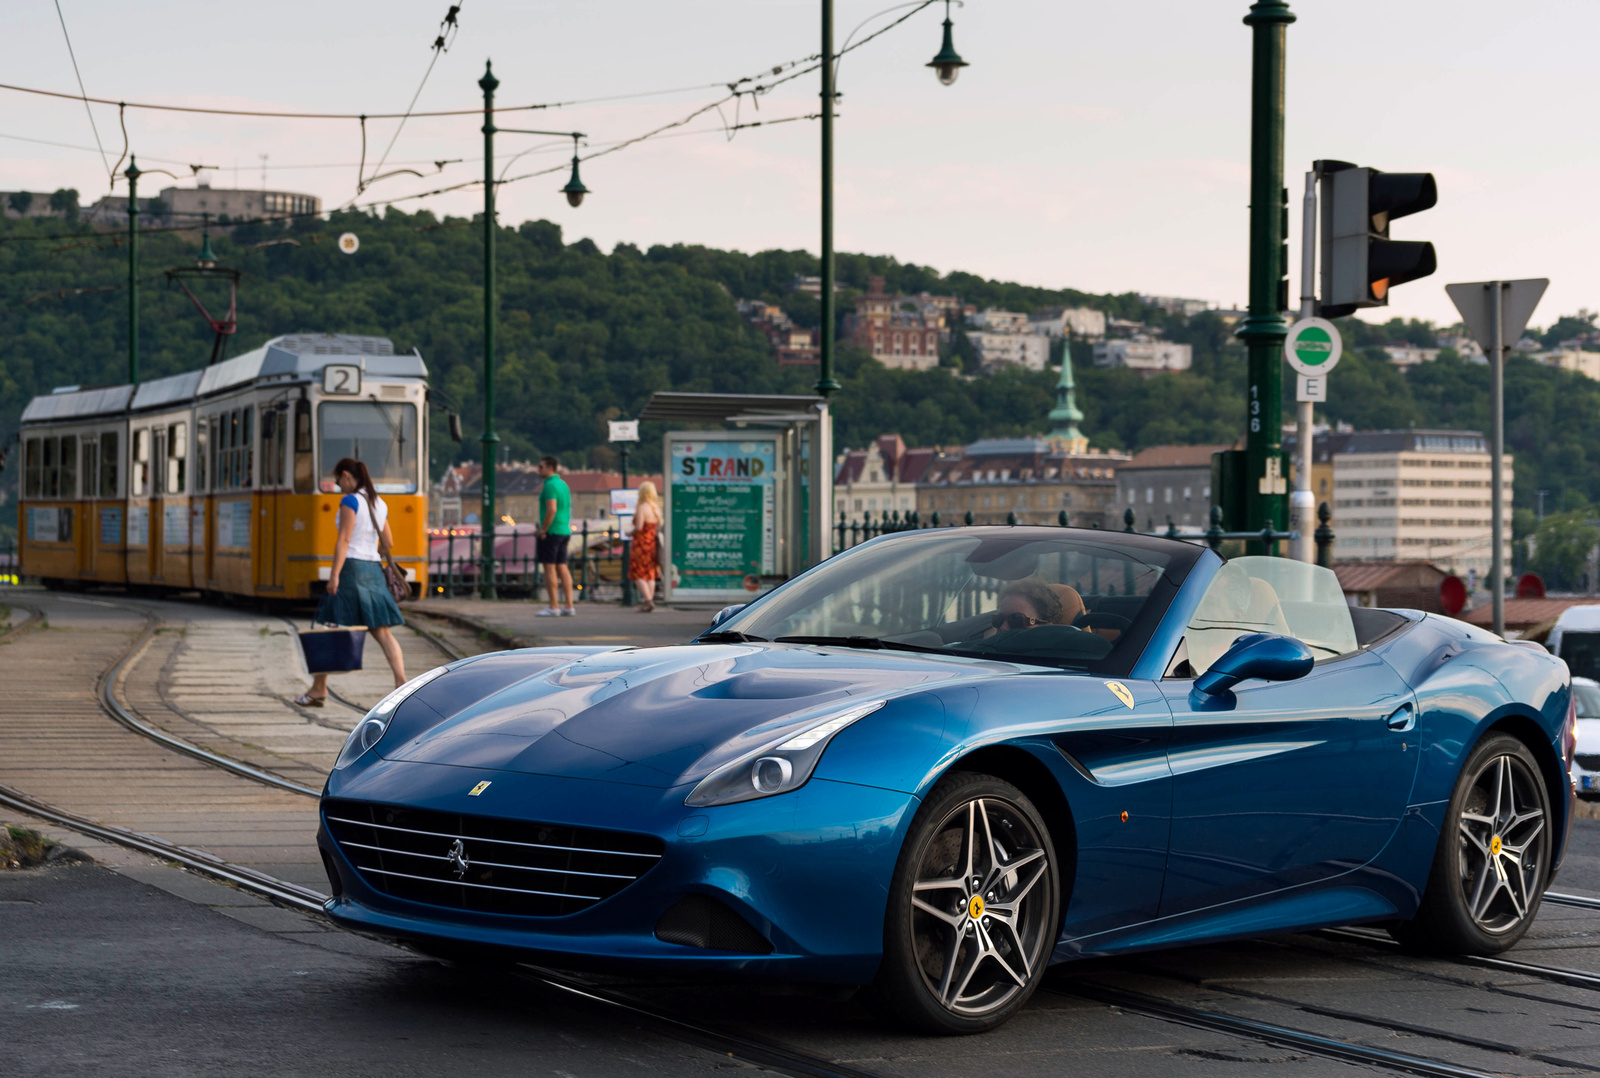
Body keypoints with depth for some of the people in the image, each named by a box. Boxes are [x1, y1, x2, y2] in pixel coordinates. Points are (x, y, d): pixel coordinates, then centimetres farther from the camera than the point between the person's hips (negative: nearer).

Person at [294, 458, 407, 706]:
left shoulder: (350, 501, -8)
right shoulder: (380, 504, 14)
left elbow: (343, 540, -15)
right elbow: (389, 543, 19)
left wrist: (334, 575, -19)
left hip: (351, 567, -7)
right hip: (374, 568, 7)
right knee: (382, 632, 0)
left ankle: (319, 688, 10)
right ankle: (401, 681, -16)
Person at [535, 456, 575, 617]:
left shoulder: (550, 486, -14)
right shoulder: (563, 484, 16)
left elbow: (551, 509, -25)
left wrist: (543, 530, -17)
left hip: (551, 531, -9)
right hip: (564, 531, 9)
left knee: (549, 568, -5)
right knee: (562, 567, 9)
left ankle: (553, 607, -4)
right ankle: (569, 606, 6)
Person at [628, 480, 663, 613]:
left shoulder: (641, 508, -15)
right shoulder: (657, 508, 9)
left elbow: (639, 527, -21)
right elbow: (659, 527, 12)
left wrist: (631, 533, -3)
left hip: (642, 543, -7)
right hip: (654, 542, 8)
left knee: (638, 574, -2)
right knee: (650, 574, 11)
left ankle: (648, 600, -15)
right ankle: (650, 600, 9)